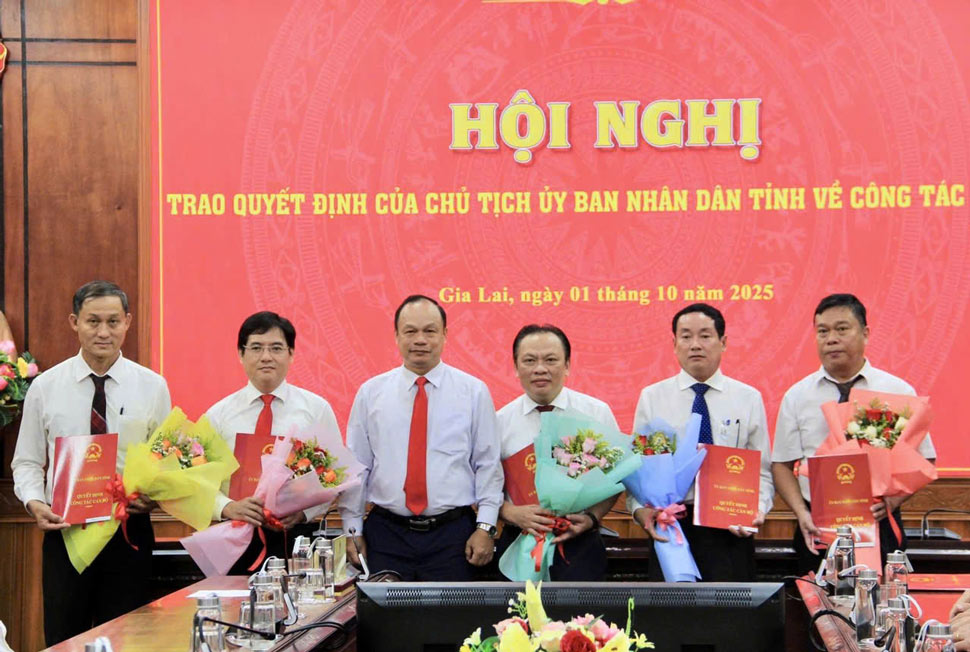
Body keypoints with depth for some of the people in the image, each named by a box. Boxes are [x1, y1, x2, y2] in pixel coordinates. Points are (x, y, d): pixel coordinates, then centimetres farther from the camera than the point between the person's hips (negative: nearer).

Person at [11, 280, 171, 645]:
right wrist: (34, 502, -12)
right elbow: (27, 462, 7)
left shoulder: (152, 386, 1)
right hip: (65, 530, 0)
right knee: (64, 639, 4)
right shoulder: (45, 387, 2)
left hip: (130, 530, 0)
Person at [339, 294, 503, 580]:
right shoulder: (370, 393, 5)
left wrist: (485, 527, -5)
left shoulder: (474, 392, 2)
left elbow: (489, 465, 2)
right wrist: (352, 529, 5)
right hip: (386, 533, 1)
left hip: (452, 535, -1)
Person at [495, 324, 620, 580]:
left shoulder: (598, 413, 2)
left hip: (580, 544, -1)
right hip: (518, 546, 1)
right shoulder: (500, 421, 3)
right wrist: (512, 513, -13)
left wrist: (591, 518, -9)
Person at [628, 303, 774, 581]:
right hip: (668, 528, 0)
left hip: (731, 529, 0)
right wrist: (641, 510, -12)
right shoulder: (651, 397, 8)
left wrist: (758, 509, -13)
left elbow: (763, 470, 6)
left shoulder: (749, 398, 7)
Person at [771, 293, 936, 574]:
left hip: (879, 524, -1)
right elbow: (782, 464, 7)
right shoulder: (796, 396, 6)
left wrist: (893, 500, -13)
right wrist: (801, 513, -9)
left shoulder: (899, 392, 3)